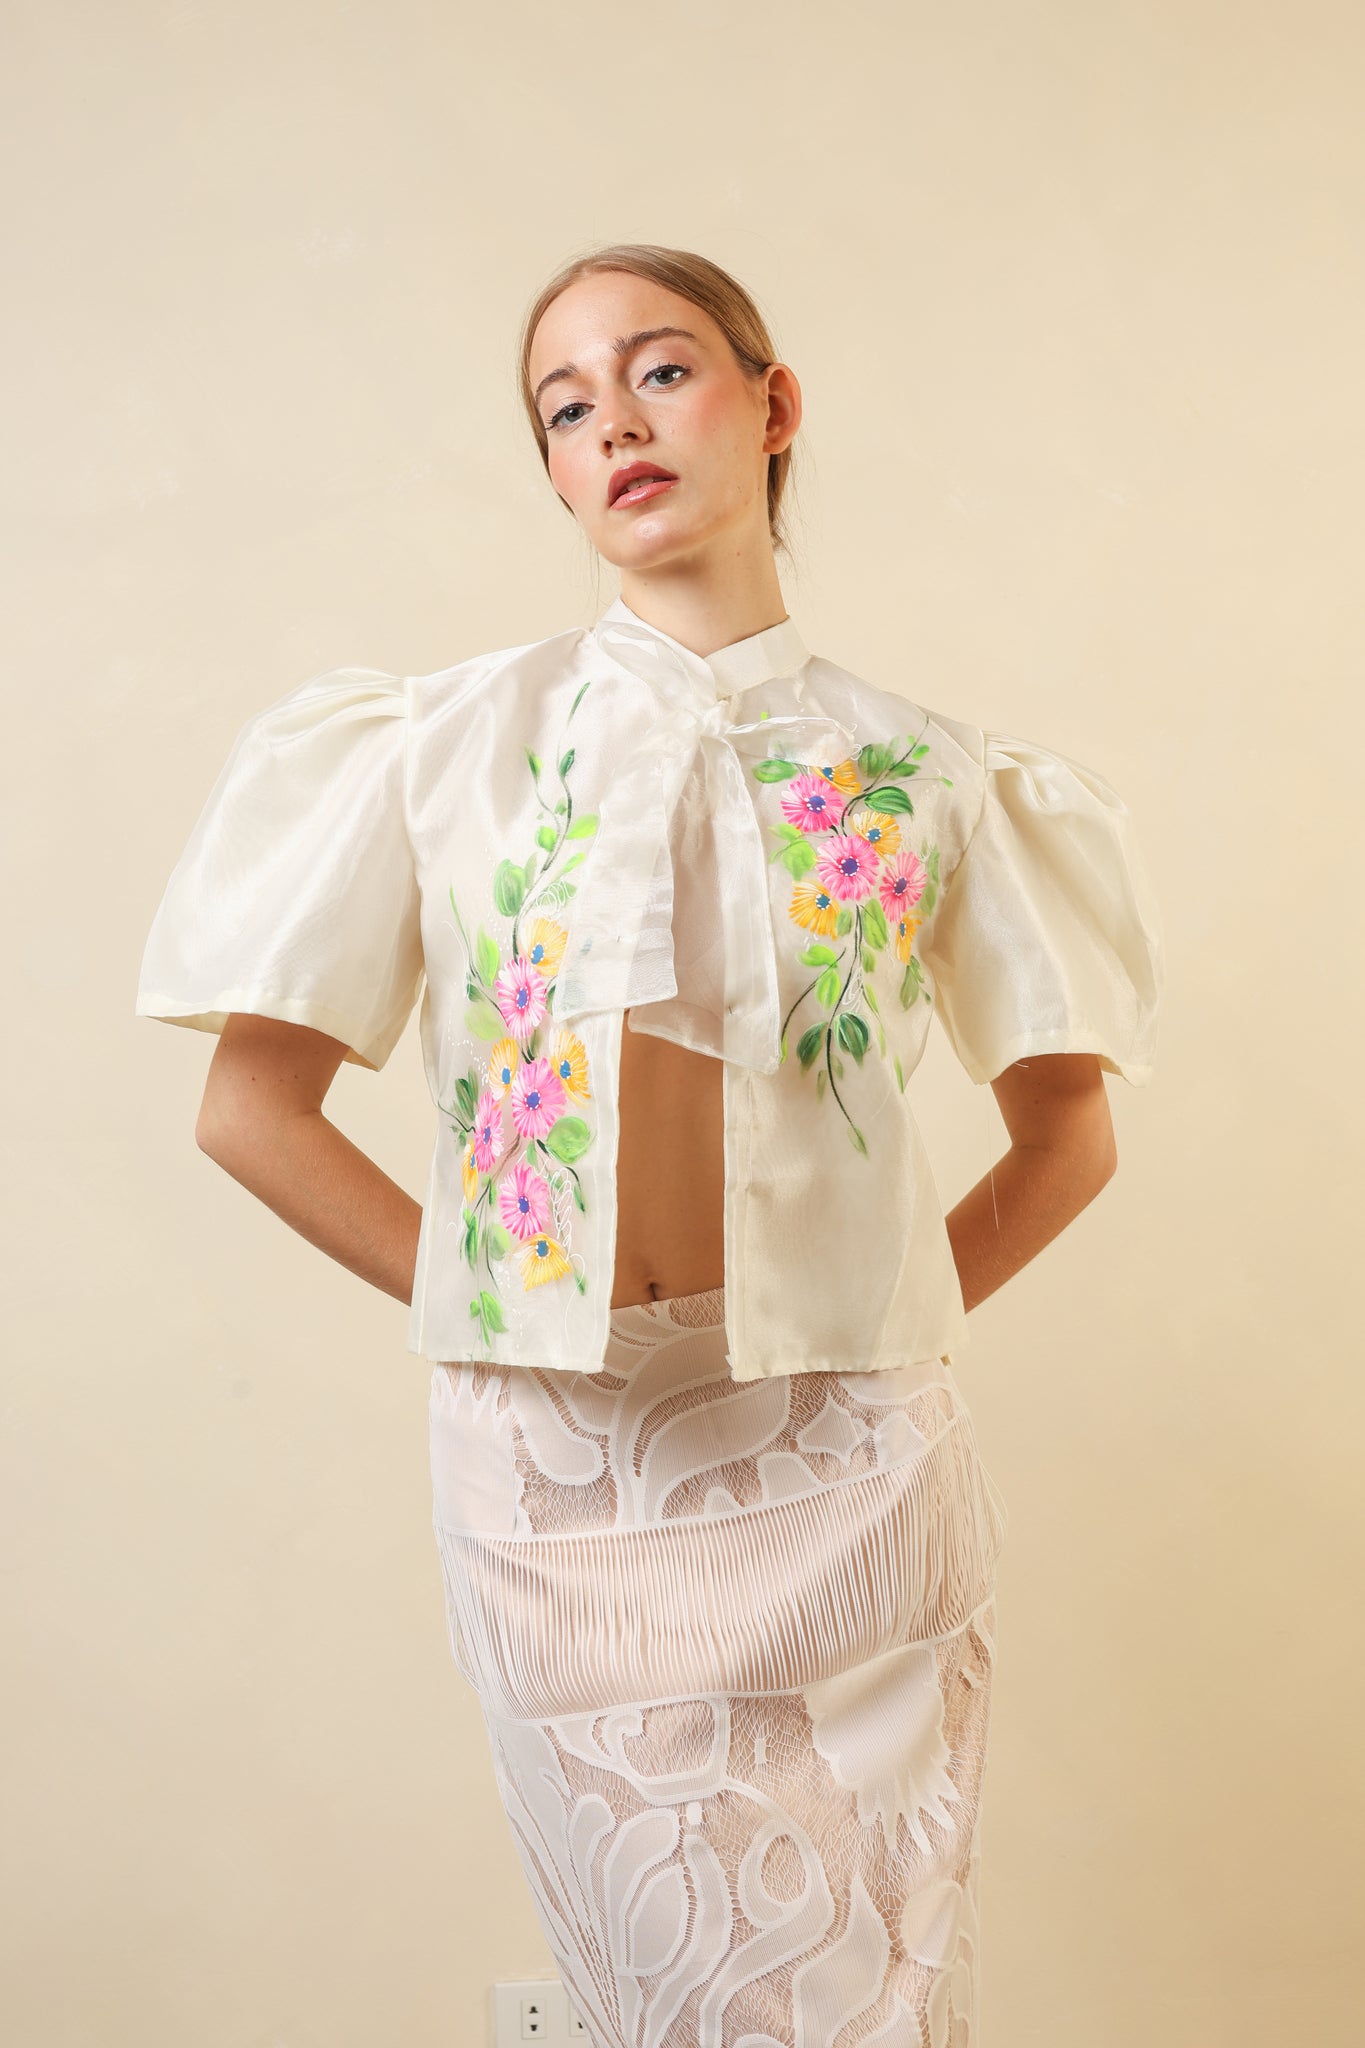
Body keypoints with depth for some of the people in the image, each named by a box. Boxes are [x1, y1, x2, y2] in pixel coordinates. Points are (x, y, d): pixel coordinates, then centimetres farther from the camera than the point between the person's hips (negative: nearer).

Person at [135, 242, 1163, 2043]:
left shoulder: (922, 775, 6)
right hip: (562, 1479, 0)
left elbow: (1066, 1136, 14)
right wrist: (475, 1295, 0)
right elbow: (255, 1109, 5)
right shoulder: (443, 744, 6)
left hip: (848, 1468, 1)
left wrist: (917, 1309, 2)